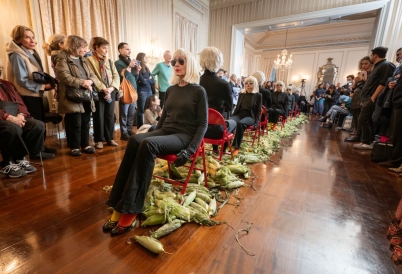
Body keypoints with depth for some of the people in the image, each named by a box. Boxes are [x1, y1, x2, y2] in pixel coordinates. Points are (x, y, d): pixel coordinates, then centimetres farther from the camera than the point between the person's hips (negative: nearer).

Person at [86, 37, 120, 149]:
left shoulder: (109, 61, 16)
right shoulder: (89, 60, 0)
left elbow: (116, 76, 6)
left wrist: (111, 88, -10)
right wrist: (103, 89, -18)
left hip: (111, 92, 5)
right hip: (98, 92, -4)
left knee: (110, 116, 8)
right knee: (99, 116, 2)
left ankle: (109, 138, 18)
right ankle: (99, 140, 13)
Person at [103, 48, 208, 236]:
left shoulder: (199, 91, 0)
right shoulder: (171, 90, 17)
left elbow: (203, 124, -6)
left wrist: (189, 150, -18)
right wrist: (153, 134, 7)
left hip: (183, 136, -5)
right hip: (164, 131, 5)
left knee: (147, 144, -33)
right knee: (134, 140, -25)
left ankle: (130, 210, -25)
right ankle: (119, 206, -24)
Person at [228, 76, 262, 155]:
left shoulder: (258, 95, 7)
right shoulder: (241, 94, 19)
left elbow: (258, 111, 3)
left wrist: (256, 123, -9)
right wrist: (232, 116, 7)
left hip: (250, 116, -3)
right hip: (239, 114, 4)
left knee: (240, 123, -39)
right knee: (229, 122, -33)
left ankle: (236, 147, -32)